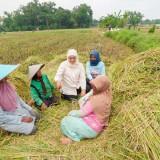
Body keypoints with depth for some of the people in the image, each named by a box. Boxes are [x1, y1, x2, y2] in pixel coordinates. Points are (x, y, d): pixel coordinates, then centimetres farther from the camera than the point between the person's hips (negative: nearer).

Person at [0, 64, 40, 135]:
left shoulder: (6, 84, -10)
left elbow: (17, 98, 3)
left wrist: (29, 109, -1)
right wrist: (21, 119, -22)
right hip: (6, 120, -7)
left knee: (37, 116, 9)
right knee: (32, 129, -12)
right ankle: (12, 129, 7)